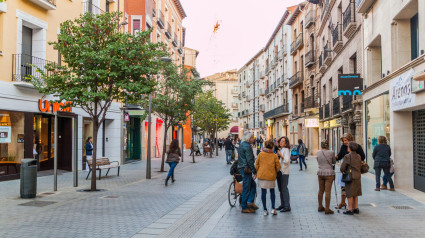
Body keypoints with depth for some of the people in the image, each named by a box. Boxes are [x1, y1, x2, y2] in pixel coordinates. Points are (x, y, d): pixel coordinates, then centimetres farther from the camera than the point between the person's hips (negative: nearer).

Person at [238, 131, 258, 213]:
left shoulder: (242, 144, 14)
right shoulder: (247, 146, -17)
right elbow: (249, 160, -20)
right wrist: (254, 171, -15)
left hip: (242, 167, 10)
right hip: (246, 169, -10)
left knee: (252, 184, 16)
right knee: (246, 188, -2)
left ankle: (250, 201, 10)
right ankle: (244, 208, 4)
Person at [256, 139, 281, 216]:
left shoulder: (260, 154, -5)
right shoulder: (275, 156, -6)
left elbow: (257, 165, 0)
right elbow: (278, 167, -1)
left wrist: (258, 172, 16)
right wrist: (275, 172, 19)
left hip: (261, 176, 0)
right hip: (271, 176, 0)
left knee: (263, 192, 7)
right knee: (272, 191, 16)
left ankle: (265, 210, 9)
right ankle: (273, 209, 8)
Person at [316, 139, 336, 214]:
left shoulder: (318, 152, 2)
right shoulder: (331, 152, -8)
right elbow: (334, 162, 6)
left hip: (320, 173, 4)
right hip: (329, 173, -4)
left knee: (321, 190, 15)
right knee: (328, 191, -2)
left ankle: (320, 207, 26)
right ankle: (327, 209, 0)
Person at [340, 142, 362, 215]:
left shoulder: (347, 157, -15)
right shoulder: (358, 156, 4)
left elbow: (342, 168, -13)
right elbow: (360, 167, 8)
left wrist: (343, 171, 7)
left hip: (350, 177, -6)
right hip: (358, 177, 6)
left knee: (350, 194, 2)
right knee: (355, 194, 16)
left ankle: (350, 210, 6)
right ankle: (356, 208, 20)